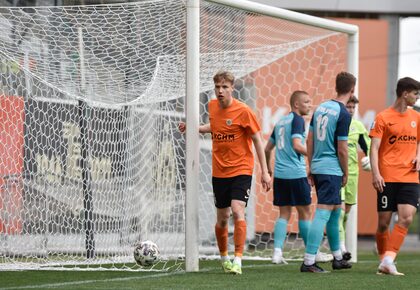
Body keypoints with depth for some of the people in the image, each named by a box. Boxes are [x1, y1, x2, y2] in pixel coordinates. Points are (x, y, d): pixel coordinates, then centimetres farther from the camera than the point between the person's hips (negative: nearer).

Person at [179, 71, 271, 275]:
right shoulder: (212, 106, 4)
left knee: (237, 211, -21)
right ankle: (224, 257, 31)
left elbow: (257, 140, -6)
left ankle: (238, 261, -20)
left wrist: (264, 172, -8)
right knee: (222, 217, 10)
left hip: (241, 170, -5)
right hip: (219, 172, 5)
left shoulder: (243, 111, -12)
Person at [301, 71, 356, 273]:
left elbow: (309, 140, 13)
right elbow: (342, 150, -14)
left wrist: (311, 168, 18)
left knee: (335, 211, 19)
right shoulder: (343, 114, -14)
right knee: (323, 213, -9)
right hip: (332, 170, -8)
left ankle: (338, 258, 29)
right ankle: (308, 261, -14)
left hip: (317, 168, 8)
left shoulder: (321, 107, 9)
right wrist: (345, 173, 0)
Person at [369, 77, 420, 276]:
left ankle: (388, 260, -15)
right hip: (387, 178, -3)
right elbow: (374, 148, -5)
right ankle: (384, 259, 20)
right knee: (384, 222, 1)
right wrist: (375, 173, -16)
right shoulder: (383, 118, -3)